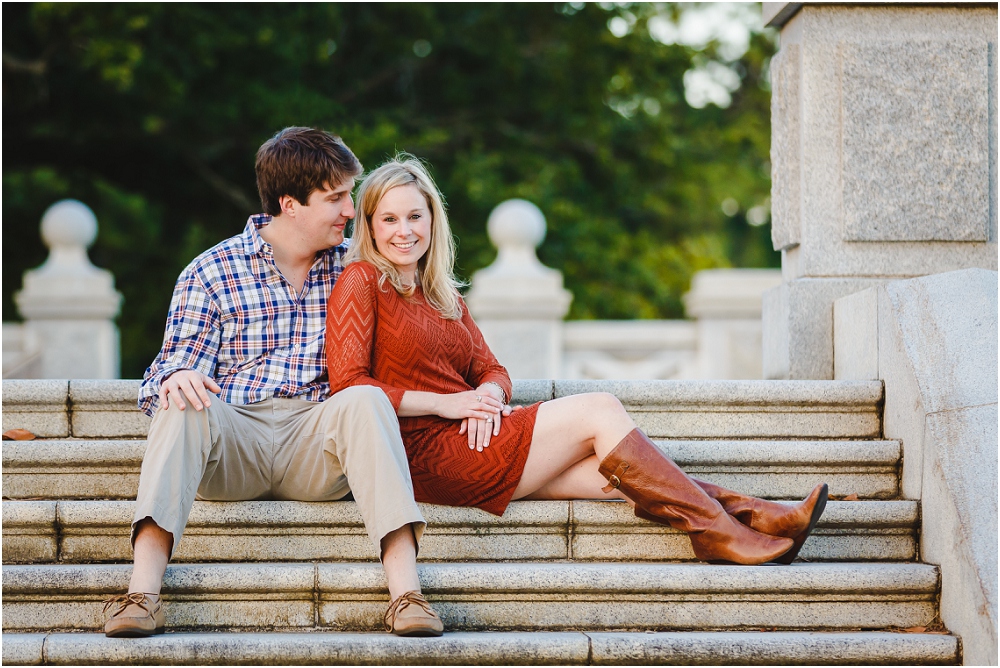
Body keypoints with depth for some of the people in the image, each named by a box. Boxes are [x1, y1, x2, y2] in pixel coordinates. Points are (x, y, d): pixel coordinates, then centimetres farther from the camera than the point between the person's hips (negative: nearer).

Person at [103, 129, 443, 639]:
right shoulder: (211, 272, 8)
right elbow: (175, 365, 3)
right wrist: (175, 379, -23)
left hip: (318, 438, 1)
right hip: (230, 441, -1)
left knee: (366, 401, -31)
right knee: (183, 406, -33)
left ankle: (405, 592, -43)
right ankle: (143, 591, -45)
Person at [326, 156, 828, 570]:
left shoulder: (443, 296, 22)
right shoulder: (361, 283, -2)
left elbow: (491, 370, 18)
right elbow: (348, 385, -12)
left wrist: (487, 395, -7)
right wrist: (446, 404, -14)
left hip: (471, 440, 7)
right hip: (425, 454, -7)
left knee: (616, 473, -11)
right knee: (600, 411, -13)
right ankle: (717, 533, -13)